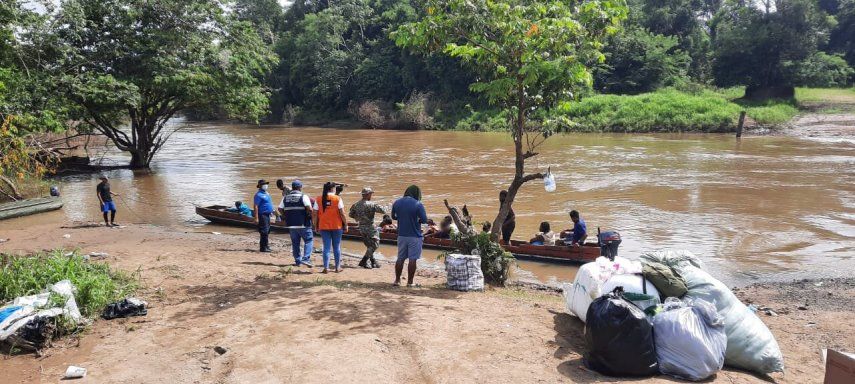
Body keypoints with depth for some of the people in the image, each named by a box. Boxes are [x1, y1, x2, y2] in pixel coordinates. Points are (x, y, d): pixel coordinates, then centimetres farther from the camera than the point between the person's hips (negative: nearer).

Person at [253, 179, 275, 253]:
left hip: (267, 215, 10)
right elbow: (255, 206, -17)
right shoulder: (259, 194, -12)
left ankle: (266, 246, 21)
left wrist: (271, 211, 19)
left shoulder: (266, 194, 16)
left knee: (267, 232, 14)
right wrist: (256, 218, -22)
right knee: (264, 231, -10)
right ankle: (263, 247, -7)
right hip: (262, 215, -10)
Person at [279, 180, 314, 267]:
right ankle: (306, 259, -8)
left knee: (295, 243, 13)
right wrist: (310, 215, 0)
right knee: (308, 240, 4)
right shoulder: (303, 196, -7)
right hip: (303, 224, -5)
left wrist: (285, 217, 15)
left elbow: (280, 209, 5)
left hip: (291, 224, 5)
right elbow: (309, 209, -18)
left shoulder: (286, 197, 9)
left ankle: (298, 261, 18)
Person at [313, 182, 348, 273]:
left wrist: (316, 226, 10)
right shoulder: (338, 199, -6)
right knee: (337, 247, 10)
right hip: (337, 226, -1)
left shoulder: (318, 199, 0)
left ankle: (326, 268, 5)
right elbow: (342, 214, -8)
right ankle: (337, 267, 17)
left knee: (326, 247, 7)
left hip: (323, 227, 1)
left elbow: (315, 214, 0)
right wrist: (345, 224, 3)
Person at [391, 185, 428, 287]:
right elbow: (424, 220, -13)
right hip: (415, 236, -5)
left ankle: (397, 280, 20)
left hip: (402, 235, 5)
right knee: (412, 259, 3)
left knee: (400, 258, 14)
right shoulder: (418, 204, -14)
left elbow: (393, 217, 14)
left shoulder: (397, 203, 2)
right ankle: (410, 282, 9)